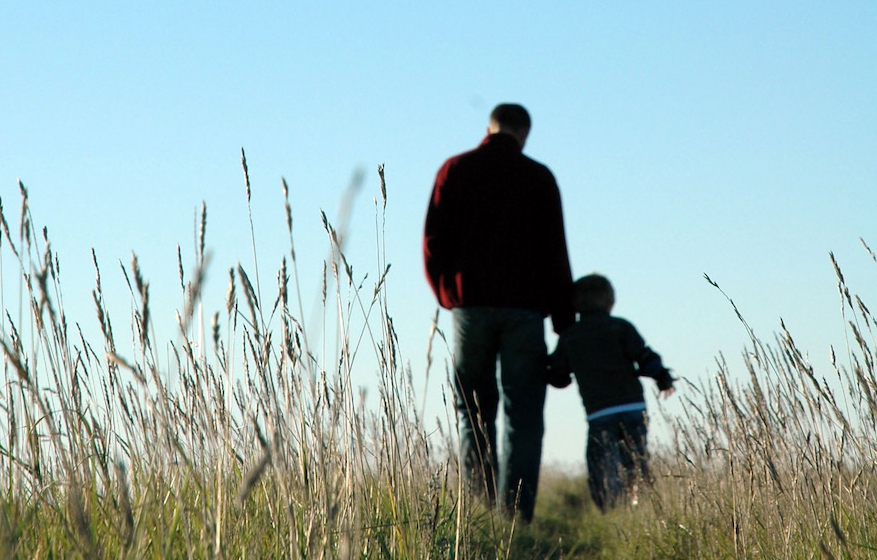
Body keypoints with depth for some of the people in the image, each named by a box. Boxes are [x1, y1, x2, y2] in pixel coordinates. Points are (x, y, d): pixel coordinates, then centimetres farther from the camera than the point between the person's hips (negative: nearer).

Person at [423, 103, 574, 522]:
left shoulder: (456, 170, 5)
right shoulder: (538, 178, 4)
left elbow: (433, 240, 2)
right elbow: (555, 252, 2)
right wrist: (564, 321, 5)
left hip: (470, 304, 1)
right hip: (524, 308, -1)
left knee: (473, 409, 10)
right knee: (523, 416, -1)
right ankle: (515, 513, -10)